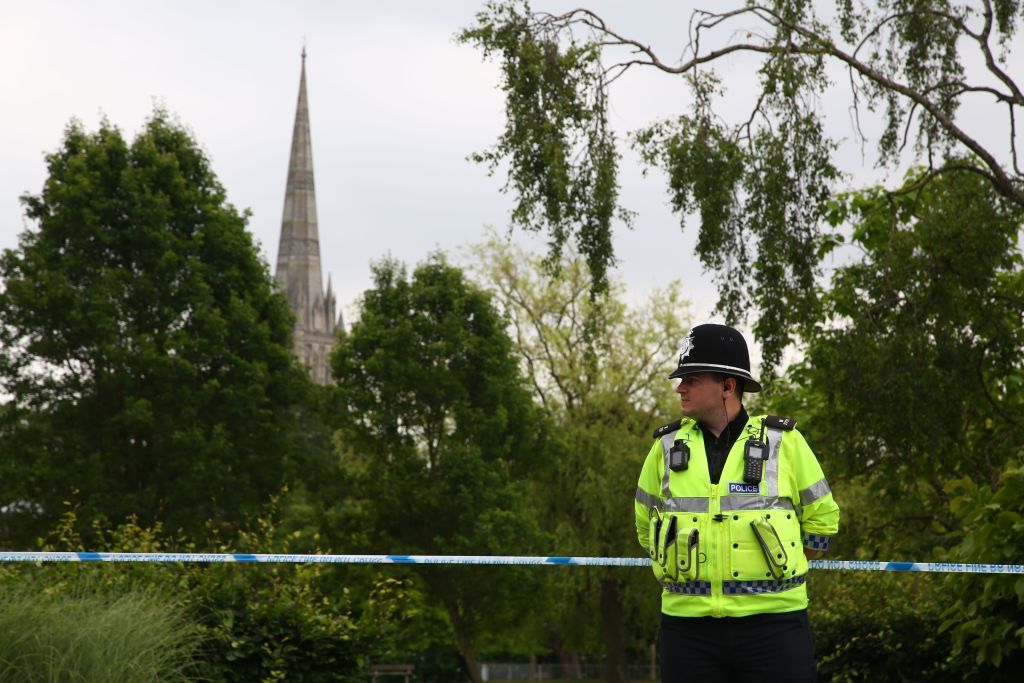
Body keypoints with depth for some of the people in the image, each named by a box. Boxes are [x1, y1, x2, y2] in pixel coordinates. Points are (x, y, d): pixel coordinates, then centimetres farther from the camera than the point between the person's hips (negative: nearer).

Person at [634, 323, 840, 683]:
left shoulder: (783, 442, 0)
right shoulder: (667, 447, 7)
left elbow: (821, 519, 9)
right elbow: (647, 526, 19)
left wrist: (782, 575, 8)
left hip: (772, 621, -2)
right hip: (688, 625, 2)